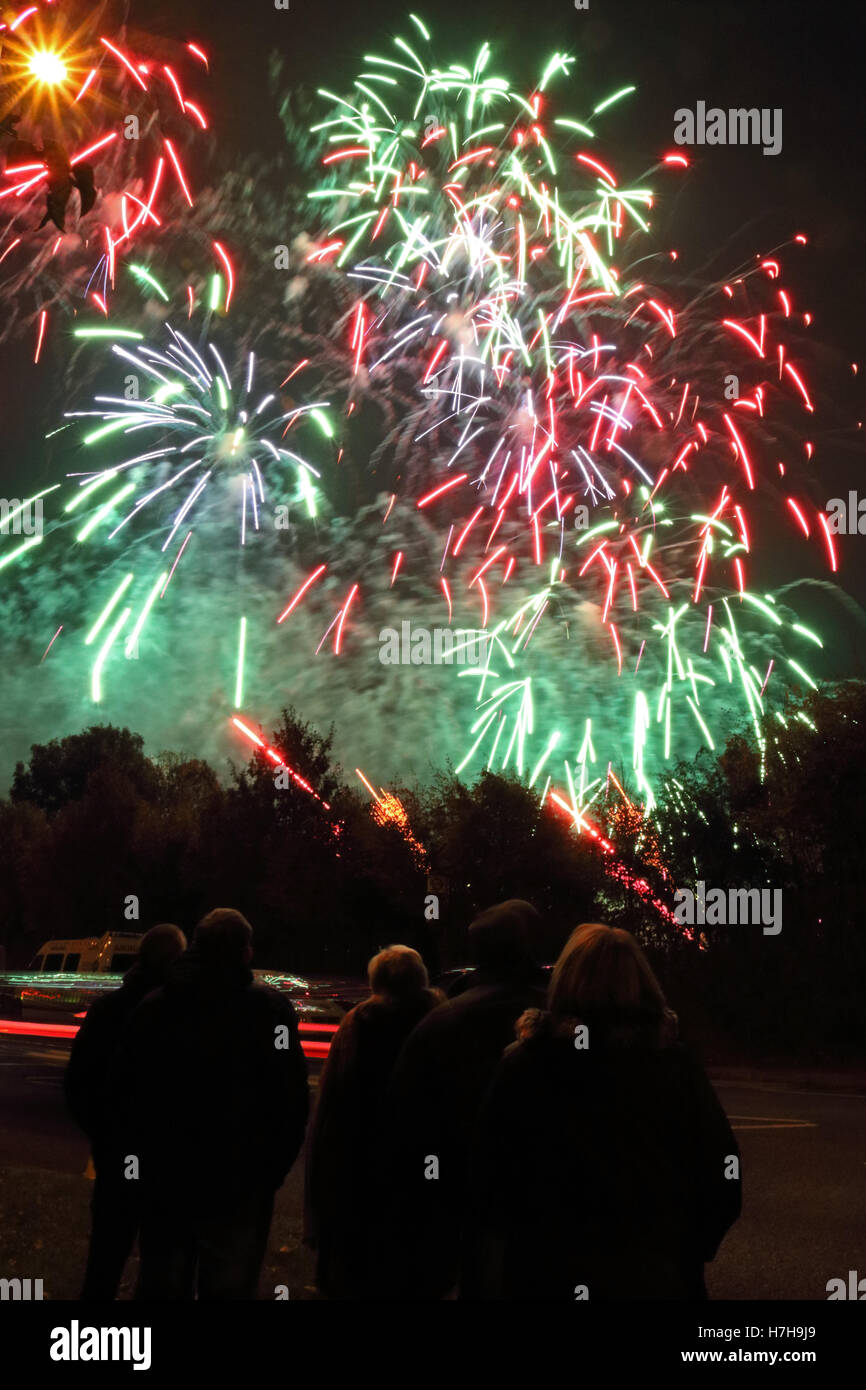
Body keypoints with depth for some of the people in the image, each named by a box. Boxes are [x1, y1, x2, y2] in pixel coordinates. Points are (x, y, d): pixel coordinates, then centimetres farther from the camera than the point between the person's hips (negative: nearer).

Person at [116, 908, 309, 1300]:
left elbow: (126, 1092, 6)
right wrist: (273, 1168, 0)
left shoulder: (153, 1007, 0)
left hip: (165, 1181, 4)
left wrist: (148, 1159, 15)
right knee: (228, 1286, 6)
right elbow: (291, 1100, -12)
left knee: (162, 1284, 19)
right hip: (238, 1184, -3)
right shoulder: (269, 1009, -12)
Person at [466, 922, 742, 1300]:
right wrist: (685, 1255, 9)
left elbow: (487, 1178, -9)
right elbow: (721, 1178, -6)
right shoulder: (674, 1066, -7)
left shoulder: (524, 1065, -11)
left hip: (547, 1274, -1)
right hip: (655, 1278, 1)